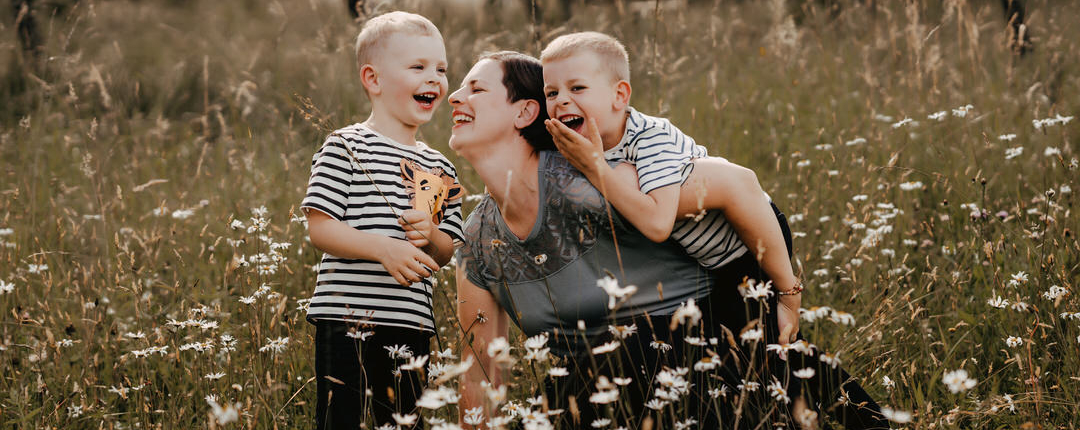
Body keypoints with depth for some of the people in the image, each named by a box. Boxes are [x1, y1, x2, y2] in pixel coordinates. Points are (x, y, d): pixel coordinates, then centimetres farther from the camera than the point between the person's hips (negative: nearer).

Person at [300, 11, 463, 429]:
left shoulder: (438, 168, 14)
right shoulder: (347, 149, -4)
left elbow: (445, 253, 15)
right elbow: (319, 227, -11)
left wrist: (430, 236, -8)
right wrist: (383, 247, -22)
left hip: (412, 324, 6)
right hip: (348, 320, -6)